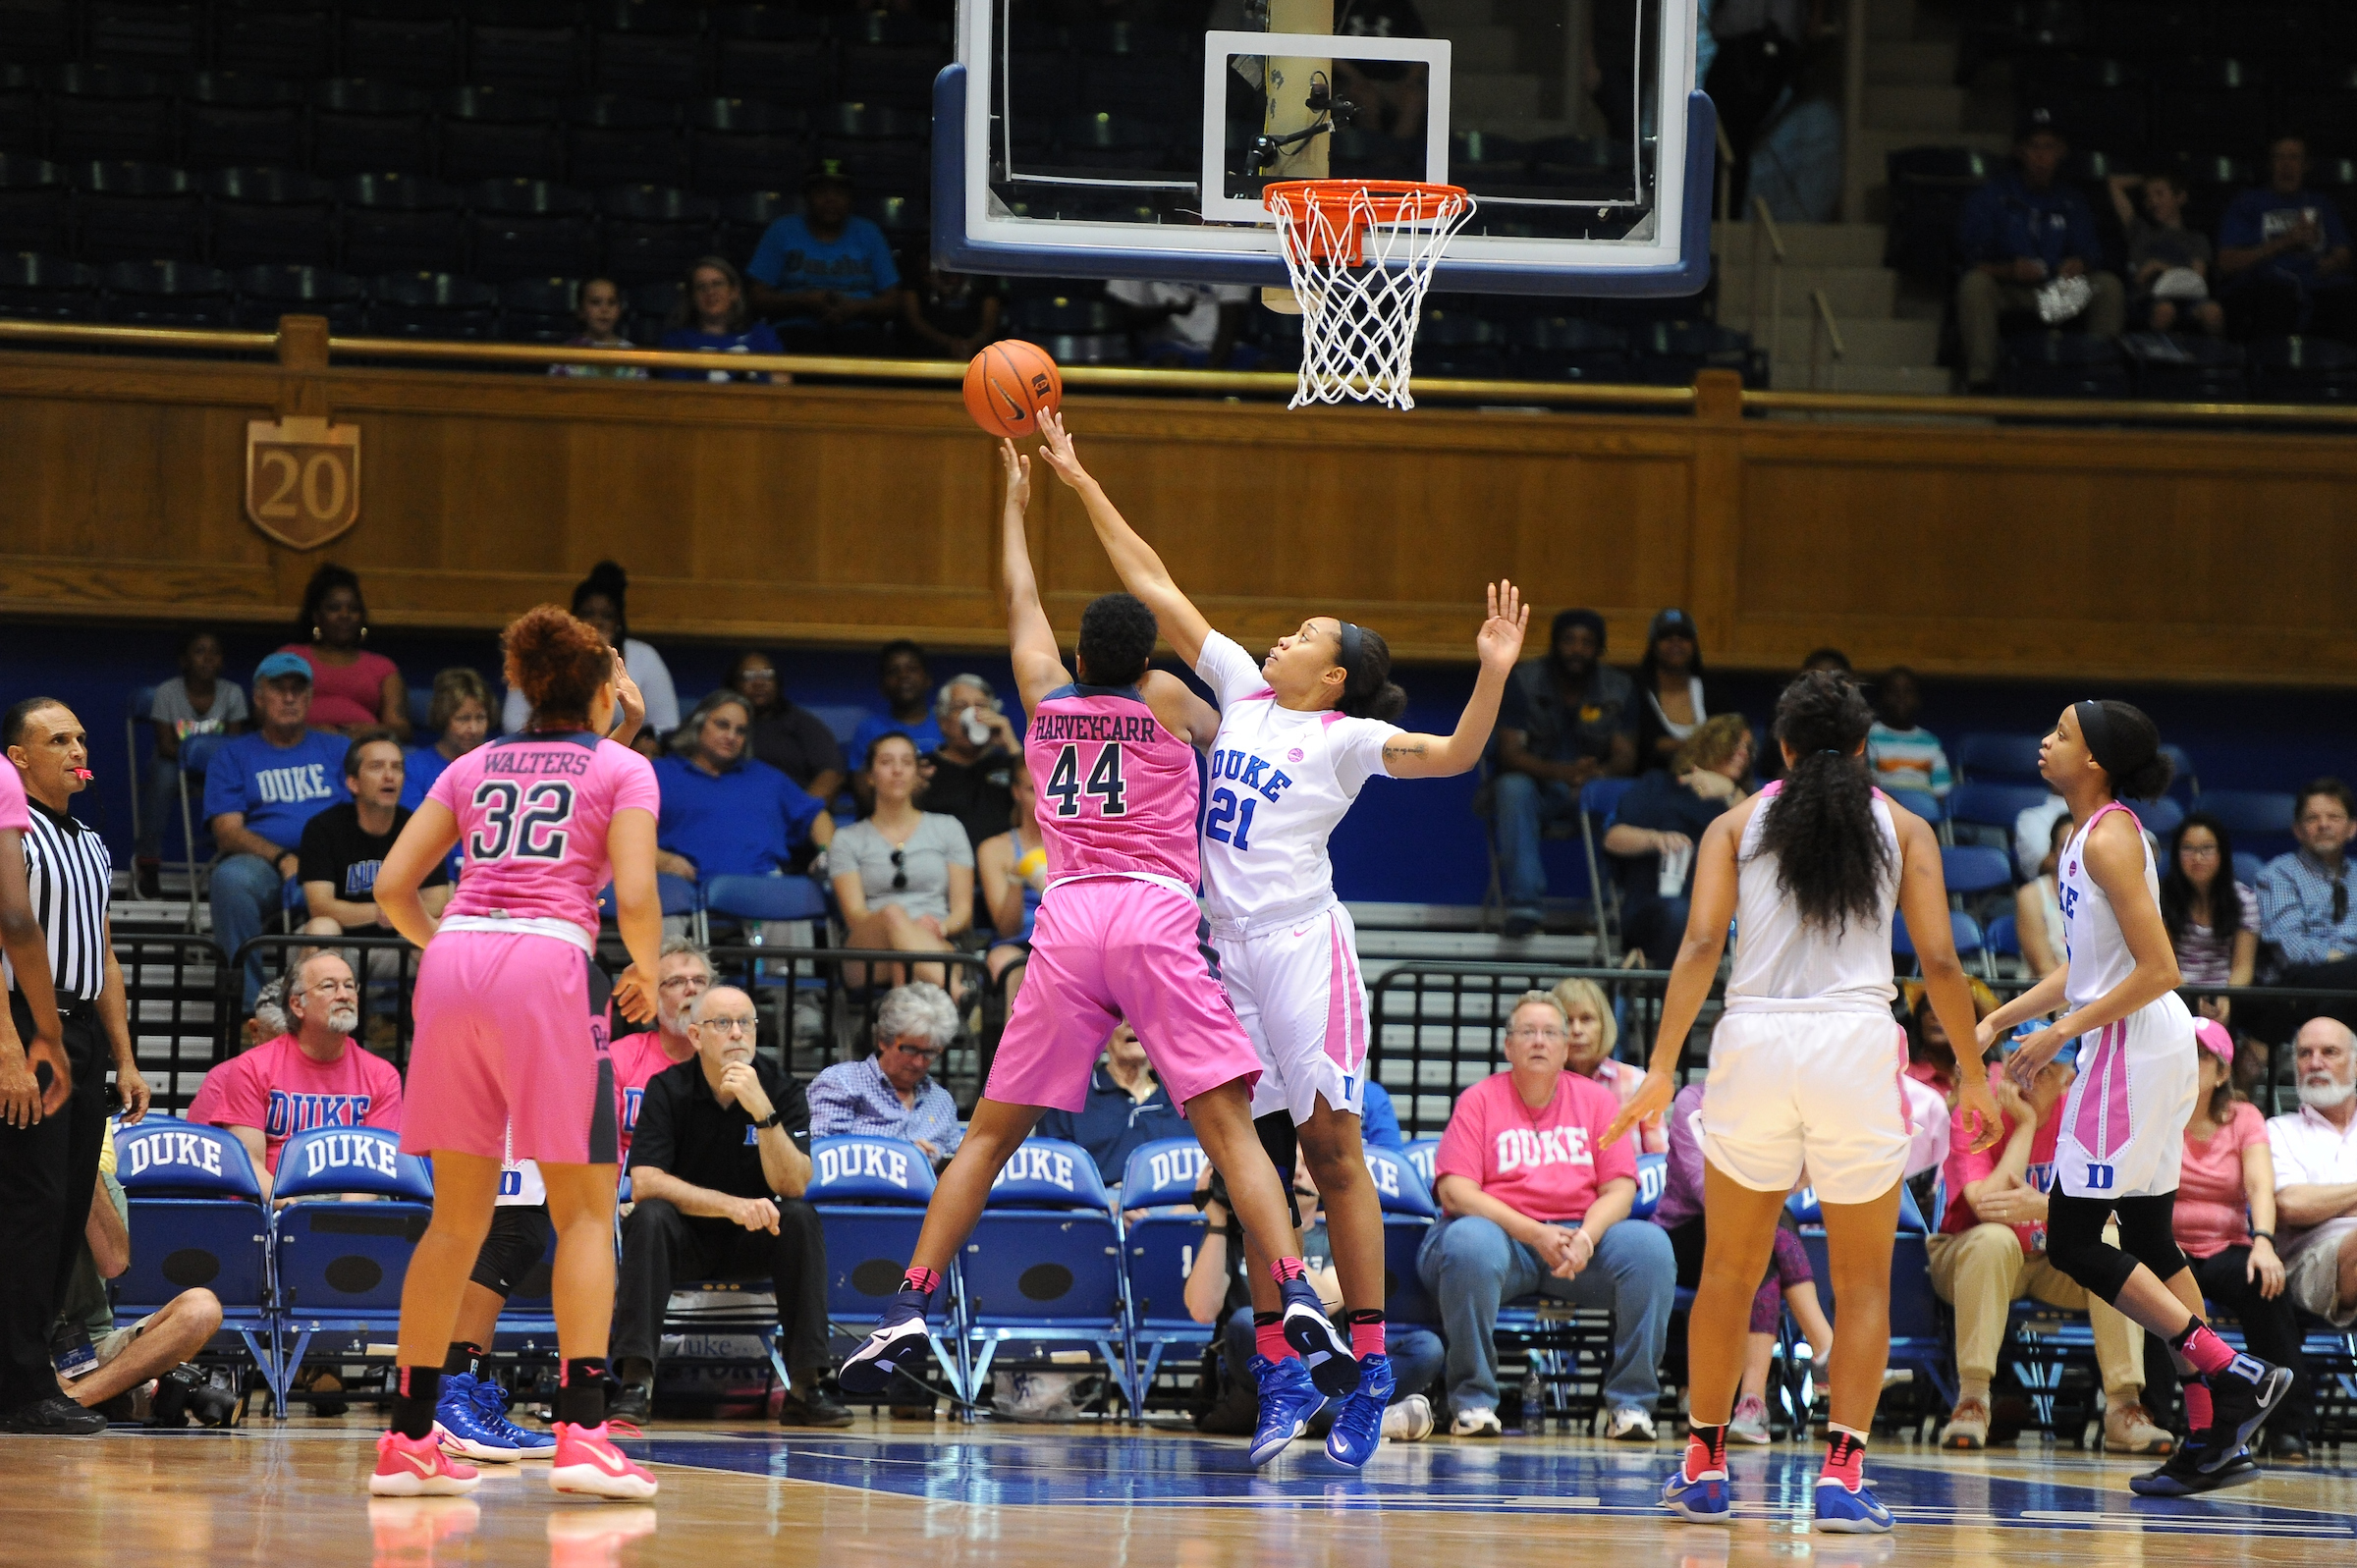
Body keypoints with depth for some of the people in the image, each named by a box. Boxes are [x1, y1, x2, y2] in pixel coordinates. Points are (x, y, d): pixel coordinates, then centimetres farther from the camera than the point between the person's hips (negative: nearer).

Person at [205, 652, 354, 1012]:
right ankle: (251, 1006, -36)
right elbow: (228, 830, 5)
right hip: (263, 865, 0)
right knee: (230, 877, -38)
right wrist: (283, 858, -14)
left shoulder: (336, 749, 23)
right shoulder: (234, 754, 19)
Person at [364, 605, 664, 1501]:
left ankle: (409, 1437, 9)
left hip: (454, 961, 4)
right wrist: (647, 975, 14)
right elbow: (635, 898, -4)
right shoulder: (622, 768, 10)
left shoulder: (474, 767, 21)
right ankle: (580, 1432, -12)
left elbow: (393, 886, 15)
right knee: (585, 1211, 0)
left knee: (458, 1215, 11)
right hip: (549, 963, -4)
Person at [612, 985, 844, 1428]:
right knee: (650, 1216, -32)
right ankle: (635, 1384, -37)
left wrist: (762, 1111, -31)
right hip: (683, 1241, -1)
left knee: (802, 1218, -27)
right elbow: (644, 1183, -20)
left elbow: (793, 1187, -18)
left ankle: (805, 1387, -27)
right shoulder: (668, 1090, -9)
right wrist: (732, 1205, -31)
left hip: (752, 1241, 1)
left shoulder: (782, 1093, -6)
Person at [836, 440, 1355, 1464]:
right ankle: (1297, 1304, -23)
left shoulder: (1047, 697, 17)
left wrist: (1013, 496, 48)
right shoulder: (1164, 702, 10)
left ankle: (909, 1310, 1)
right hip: (1159, 918, -2)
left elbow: (1019, 601, 35)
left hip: (1066, 919, 2)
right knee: (1227, 1123, -9)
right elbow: (1225, 732, 34)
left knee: (993, 1132, 9)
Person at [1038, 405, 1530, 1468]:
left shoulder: (1347, 737, -2)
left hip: (1303, 943, -6)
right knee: (1254, 1160, 6)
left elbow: (1451, 755, -15)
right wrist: (1081, 485, 17)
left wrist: (1493, 675, -30)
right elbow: (1154, 587, 16)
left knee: (1332, 1150, -7)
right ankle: (1279, 1372, 9)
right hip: (1232, 949, 6)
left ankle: (1370, 1367, -6)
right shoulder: (1242, 689, 14)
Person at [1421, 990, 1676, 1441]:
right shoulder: (1479, 1100, 5)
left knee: (1651, 1246, -25)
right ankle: (1472, 1402, -25)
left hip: (1581, 1237, 3)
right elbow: (1454, 1191, -7)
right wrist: (1534, 1234, -18)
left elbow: (1619, 1189, 4)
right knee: (1469, 1243, -37)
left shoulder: (1597, 1100, 13)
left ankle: (1630, 1403, -18)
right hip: (1501, 1234, -3)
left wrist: (1585, 1238, -18)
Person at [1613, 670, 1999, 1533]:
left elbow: (1700, 945, 0)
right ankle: (1842, 1474, -6)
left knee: (1730, 1269, 15)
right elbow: (1938, 961, 3)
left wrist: (1663, 1068, -3)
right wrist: (1973, 1073, 15)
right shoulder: (1903, 828, 11)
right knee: (1863, 1280, 6)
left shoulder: (1736, 824, 12)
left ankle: (1704, 1463, 19)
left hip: (1753, 1040, 1)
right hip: (1857, 1041, -1)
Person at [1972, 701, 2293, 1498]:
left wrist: (2063, 1031, -17)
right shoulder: (2091, 836, 14)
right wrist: (2001, 1019, 19)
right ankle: (2213, 1434, 8)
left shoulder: (2109, 840, -15)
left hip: (2133, 1046, -10)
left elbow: (2157, 969, -20)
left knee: (2073, 1242, -7)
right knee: (2148, 1244, 10)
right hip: (2143, 1051, 10)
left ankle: (2231, 1372, -11)